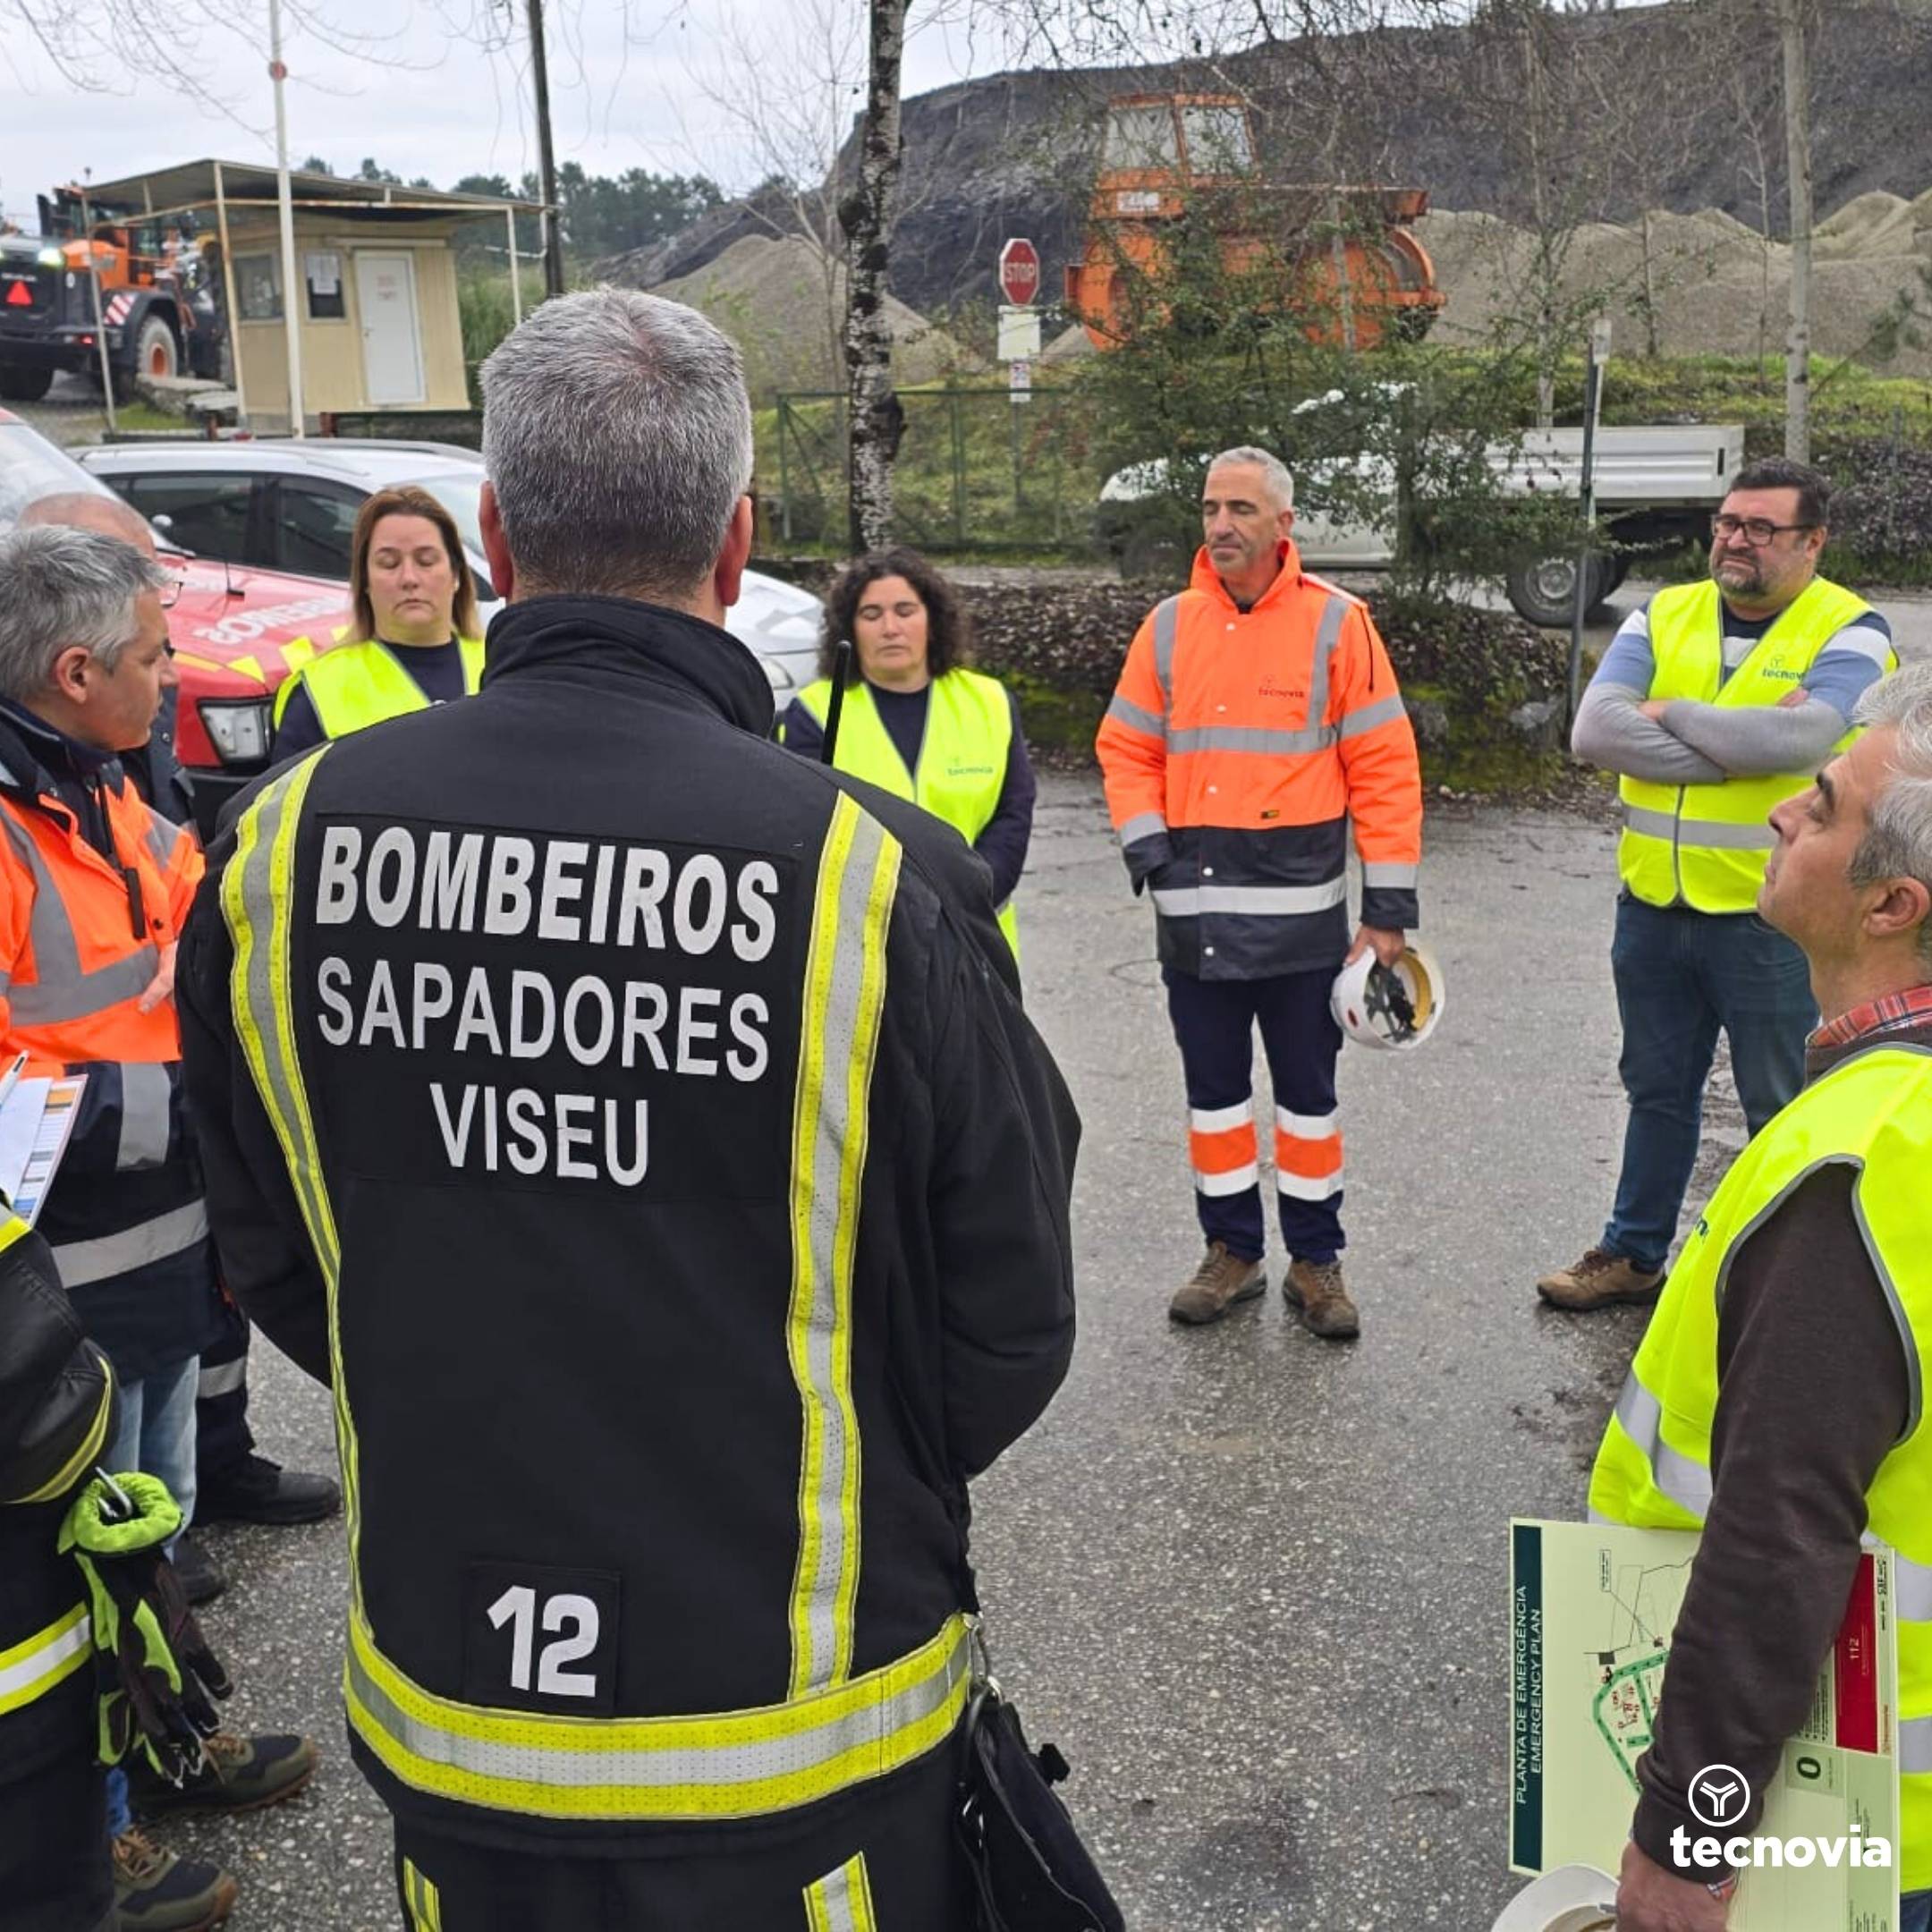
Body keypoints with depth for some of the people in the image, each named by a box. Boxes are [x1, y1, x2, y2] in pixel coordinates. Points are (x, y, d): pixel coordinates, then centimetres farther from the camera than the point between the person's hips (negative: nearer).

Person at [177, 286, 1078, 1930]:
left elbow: (277, 1269, 1)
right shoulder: (877, 881, -23)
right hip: (793, 1753, -2)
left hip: (438, 1723, 3)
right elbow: (1011, 1336, -11)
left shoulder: (283, 847, -13)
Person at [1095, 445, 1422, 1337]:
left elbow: (1386, 768, -5)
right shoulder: (1169, 626, 5)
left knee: (1306, 1089, 9)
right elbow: (1125, 748, 11)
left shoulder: (1337, 623, -5)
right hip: (1193, 909, 3)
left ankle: (1315, 1262, 24)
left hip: (1301, 911, -3)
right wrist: (1146, 846, -5)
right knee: (1213, 1086, 13)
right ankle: (1231, 1250, 28)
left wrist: (1389, 908, -7)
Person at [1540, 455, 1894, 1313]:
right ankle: (1633, 1254, 35)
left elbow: (1800, 737, -27)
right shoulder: (1663, 617, 4)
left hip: (1773, 922, -4)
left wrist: (1672, 714, -14)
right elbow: (1595, 731, -12)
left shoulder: (1849, 632, -8)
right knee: (1657, 1091, 19)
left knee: (1783, 1111, 9)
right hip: (1654, 908, 5)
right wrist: (1737, 749, -18)